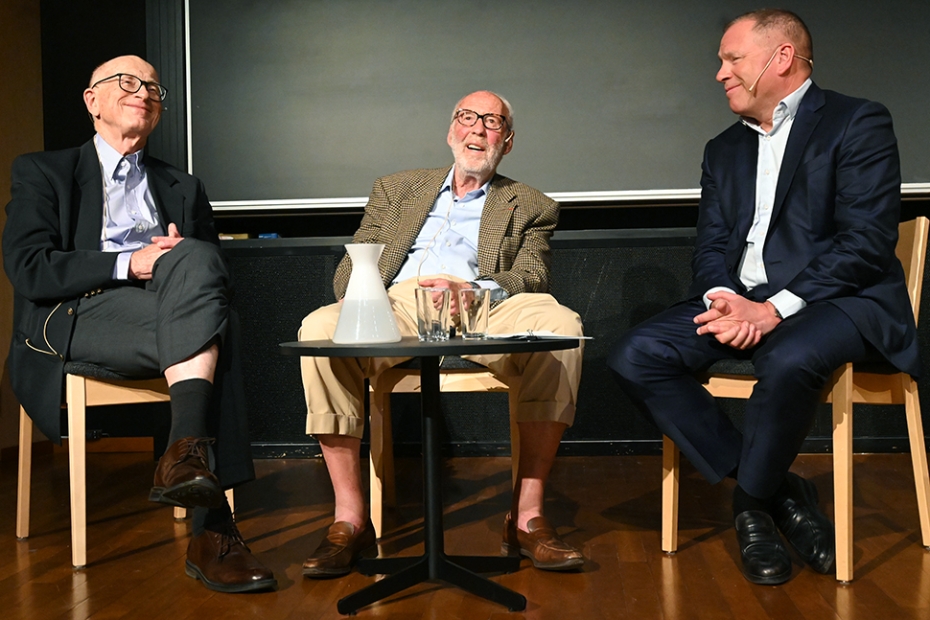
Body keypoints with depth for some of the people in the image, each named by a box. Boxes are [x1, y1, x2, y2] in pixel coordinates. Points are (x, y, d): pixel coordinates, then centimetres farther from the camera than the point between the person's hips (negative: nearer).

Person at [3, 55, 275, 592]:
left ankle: (186, 451, -44)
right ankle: (213, 531, -40)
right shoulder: (43, 173, 17)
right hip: (79, 315, -3)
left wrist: (181, 260, -6)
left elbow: (214, 270, 19)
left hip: (168, 308, 3)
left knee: (194, 259, -34)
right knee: (210, 329, -33)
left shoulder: (183, 188, 28)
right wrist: (127, 265, -13)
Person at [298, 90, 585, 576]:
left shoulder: (530, 208, 24)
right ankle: (350, 517, -23)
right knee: (320, 327, -30)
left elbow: (531, 279, 6)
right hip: (396, 304, 1)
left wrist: (470, 290, -17)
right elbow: (349, 269, 20)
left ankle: (526, 514, -26)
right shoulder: (395, 190, 29)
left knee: (560, 324, -32)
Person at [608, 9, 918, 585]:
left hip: (836, 299, -6)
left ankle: (754, 504, -9)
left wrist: (775, 307, -20)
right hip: (742, 301, 6)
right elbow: (711, 246, 13)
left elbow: (868, 240, -12)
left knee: (788, 360, -39)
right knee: (635, 356, -16)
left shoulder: (858, 123, 0)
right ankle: (780, 492, -10)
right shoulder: (725, 148, 20)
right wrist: (723, 298, -11)